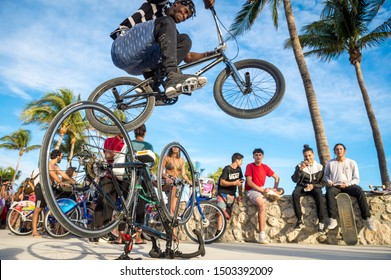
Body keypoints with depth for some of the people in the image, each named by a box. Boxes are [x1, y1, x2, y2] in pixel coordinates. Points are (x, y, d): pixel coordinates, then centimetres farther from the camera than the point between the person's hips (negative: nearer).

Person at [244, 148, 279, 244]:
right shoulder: (249, 166, -5)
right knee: (262, 205, -31)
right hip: (251, 190, -6)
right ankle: (262, 235, -27)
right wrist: (261, 190, -19)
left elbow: (276, 177, 17)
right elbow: (249, 182, -13)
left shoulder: (265, 167, 10)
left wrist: (275, 188, -1)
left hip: (261, 190, 7)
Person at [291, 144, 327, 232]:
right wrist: (300, 169, -21)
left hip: (315, 187, 0)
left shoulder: (319, 167, 7)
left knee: (320, 196, -35)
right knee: (295, 194, -33)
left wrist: (313, 185, -15)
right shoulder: (300, 166, 4)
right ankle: (300, 219, -27)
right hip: (302, 186, 0)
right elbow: (295, 180, -7)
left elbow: (323, 182, 4)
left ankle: (321, 222, -30)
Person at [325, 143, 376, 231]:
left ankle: (366, 218, -26)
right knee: (329, 192, -36)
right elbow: (325, 175, 15)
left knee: (360, 191, -33)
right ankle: (333, 219, -38)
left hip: (348, 186, 1)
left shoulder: (352, 163, 8)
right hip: (335, 186, 0)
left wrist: (347, 184, -13)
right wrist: (329, 181, -7)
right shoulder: (330, 163, 9)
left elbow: (356, 179, 5)